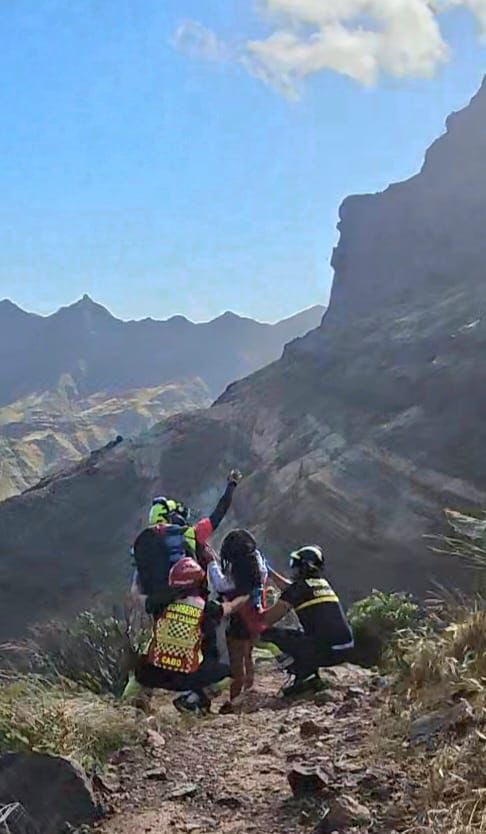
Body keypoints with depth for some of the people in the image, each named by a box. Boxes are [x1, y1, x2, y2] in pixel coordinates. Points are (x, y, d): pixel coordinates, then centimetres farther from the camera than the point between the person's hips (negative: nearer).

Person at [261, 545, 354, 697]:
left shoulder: (299, 588, -5)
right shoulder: (323, 584, 17)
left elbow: (268, 620, -3)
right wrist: (270, 572, 38)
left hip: (326, 650, -8)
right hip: (346, 650, 8)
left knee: (269, 632, 3)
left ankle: (304, 674, 0)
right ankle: (309, 673, 16)